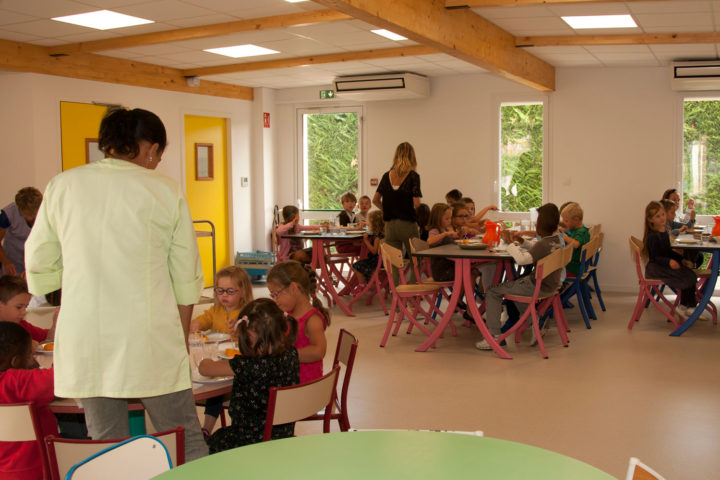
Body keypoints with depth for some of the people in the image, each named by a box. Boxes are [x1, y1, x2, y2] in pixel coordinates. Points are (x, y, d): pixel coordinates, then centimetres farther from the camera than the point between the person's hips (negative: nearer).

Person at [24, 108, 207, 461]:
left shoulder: (63, 186, 5)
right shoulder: (166, 192, -1)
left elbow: (39, 266, 11)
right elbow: (186, 279, 2)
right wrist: (181, 338, 15)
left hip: (84, 344, 3)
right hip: (151, 343, -3)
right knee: (187, 444, 8)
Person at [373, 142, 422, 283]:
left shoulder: (387, 176, 5)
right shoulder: (413, 176, -9)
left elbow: (375, 200, 8)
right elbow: (416, 203, -14)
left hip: (389, 224, 4)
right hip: (407, 224, -4)